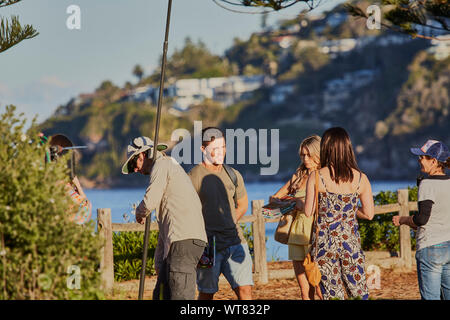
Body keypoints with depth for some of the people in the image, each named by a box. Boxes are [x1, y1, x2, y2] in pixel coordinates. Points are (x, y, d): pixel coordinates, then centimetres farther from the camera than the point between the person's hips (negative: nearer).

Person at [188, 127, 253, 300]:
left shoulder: (233, 175, 11)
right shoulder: (193, 177, -5)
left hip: (235, 241, 4)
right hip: (208, 245, -4)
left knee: (245, 289, -6)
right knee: (206, 293, 4)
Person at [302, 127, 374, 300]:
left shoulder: (317, 177, -9)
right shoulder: (360, 179, -1)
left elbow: (308, 211, -7)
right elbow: (369, 214, 3)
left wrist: (298, 202, 14)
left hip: (325, 241, -2)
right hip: (351, 240, 2)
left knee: (332, 293, 4)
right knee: (359, 292, 10)